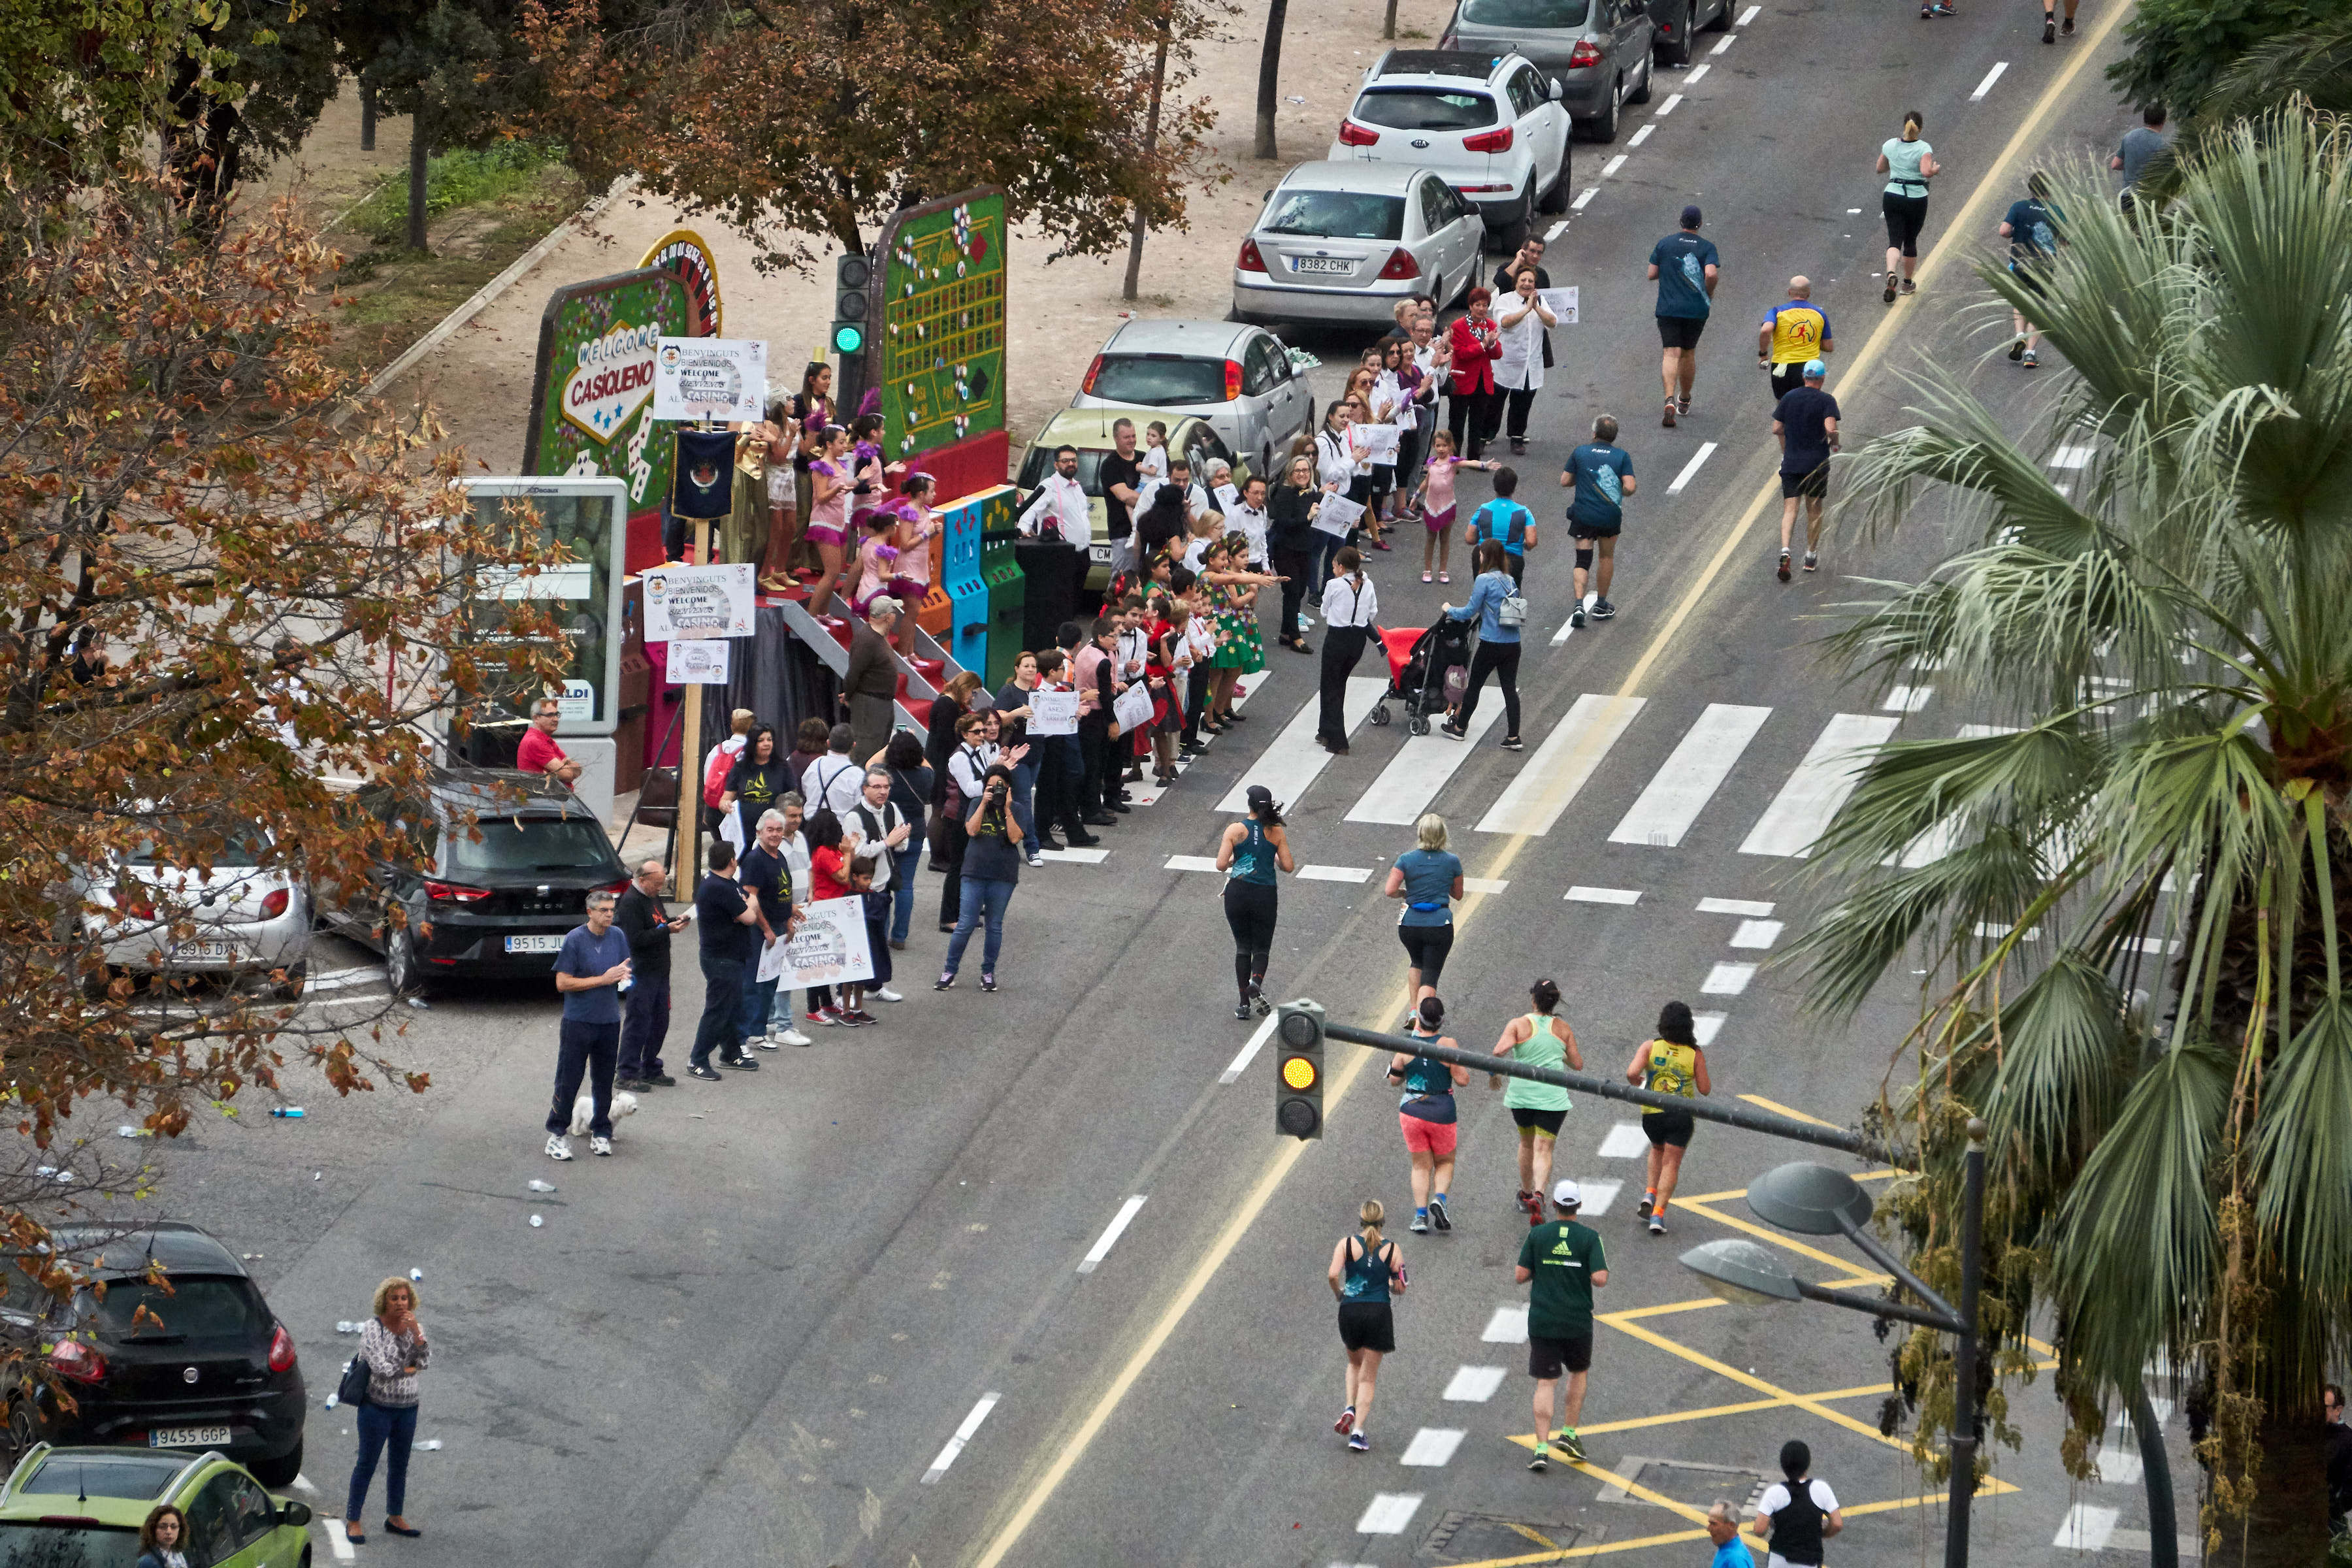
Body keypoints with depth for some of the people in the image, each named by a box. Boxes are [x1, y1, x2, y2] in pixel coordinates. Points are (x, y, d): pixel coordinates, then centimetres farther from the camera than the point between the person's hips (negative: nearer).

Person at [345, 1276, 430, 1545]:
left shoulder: (415, 1327, 5)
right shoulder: (373, 1328, -12)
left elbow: (426, 1361, -9)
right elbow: (381, 1368, -20)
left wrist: (416, 1331, -20)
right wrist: (409, 1369, -6)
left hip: (407, 1408, 5)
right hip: (377, 1407, -5)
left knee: (400, 1464, 14)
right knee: (367, 1464, -2)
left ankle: (395, 1517, 26)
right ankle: (353, 1521, 2)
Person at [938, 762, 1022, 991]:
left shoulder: (1014, 810, 3)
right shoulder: (977, 805, 4)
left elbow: (1015, 837, -9)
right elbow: (972, 830, -10)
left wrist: (1007, 809, -12)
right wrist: (984, 804, -14)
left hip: (1003, 876, 0)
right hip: (975, 872, 0)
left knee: (995, 926, 8)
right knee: (966, 924, -4)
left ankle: (988, 972, 20)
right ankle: (950, 970, 7)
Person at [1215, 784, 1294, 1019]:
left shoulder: (1235, 830, -6)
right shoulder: (1276, 832, -3)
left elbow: (1221, 865, -10)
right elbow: (1288, 866, -2)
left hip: (1238, 893, 0)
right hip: (1264, 894, 0)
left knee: (1243, 947, 14)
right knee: (1261, 948, 11)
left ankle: (1244, 1003, 11)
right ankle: (1256, 982, -20)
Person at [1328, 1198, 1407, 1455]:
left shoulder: (1347, 1244, -2)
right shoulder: (1392, 1249, -1)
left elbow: (1333, 1274, -14)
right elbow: (1400, 1288, 0)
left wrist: (1339, 1293, 6)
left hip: (1350, 1310, 1)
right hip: (1379, 1313, -1)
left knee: (1355, 1363, 28)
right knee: (1369, 1377, 6)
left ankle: (1350, 1409, 8)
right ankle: (1358, 1432, -3)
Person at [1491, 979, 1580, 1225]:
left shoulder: (1519, 1025, -5)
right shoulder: (1563, 1030, 2)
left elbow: (1499, 1051, -20)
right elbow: (1577, 1064, 8)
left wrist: (1493, 1074, -3)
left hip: (1521, 1094, 1)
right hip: (1552, 1097, -1)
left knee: (1526, 1142, 23)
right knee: (1543, 1149, -3)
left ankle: (1526, 1194, 36)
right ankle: (1538, 1194, -27)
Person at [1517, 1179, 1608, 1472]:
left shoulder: (1537, 1235, -3)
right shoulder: (1590, 1237, -7)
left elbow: (1520, 1276, -2)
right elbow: (1600, 1279, -15)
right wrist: (1597, 1273, 8)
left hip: (1542, 1323, 0)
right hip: (1578, 1322, 0)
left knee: (1546, 1384, 1)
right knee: (1578, 1372, 24)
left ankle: (1542, 1448, -8)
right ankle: (1569, 1433, 19)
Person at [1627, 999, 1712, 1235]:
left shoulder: (1650, 1047, -5)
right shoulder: (1695, 1054, -4)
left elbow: (1632, 1073, -16)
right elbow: (1705, 1090, -1)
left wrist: (1635, 1082, 6)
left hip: (1651, 1113, 1)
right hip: (1682, 1115, -1)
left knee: (1658, 1149, 30)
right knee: (1671, 1164, 4)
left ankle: (1650, 1195, 14)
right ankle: (1658, 1215, -7)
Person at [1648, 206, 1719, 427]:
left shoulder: (1664, 244, 3)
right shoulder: (1707, 248, -2)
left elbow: (1652, 274, 4)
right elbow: (1711, 274, -17)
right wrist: (1709, 294, 2)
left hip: (1668, 308, -1)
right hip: (1697, 309, 1)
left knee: (1672, 353, -7)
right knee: (1689, 353, 18)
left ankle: (1670, 400, -29)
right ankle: (1685, 400, 34)